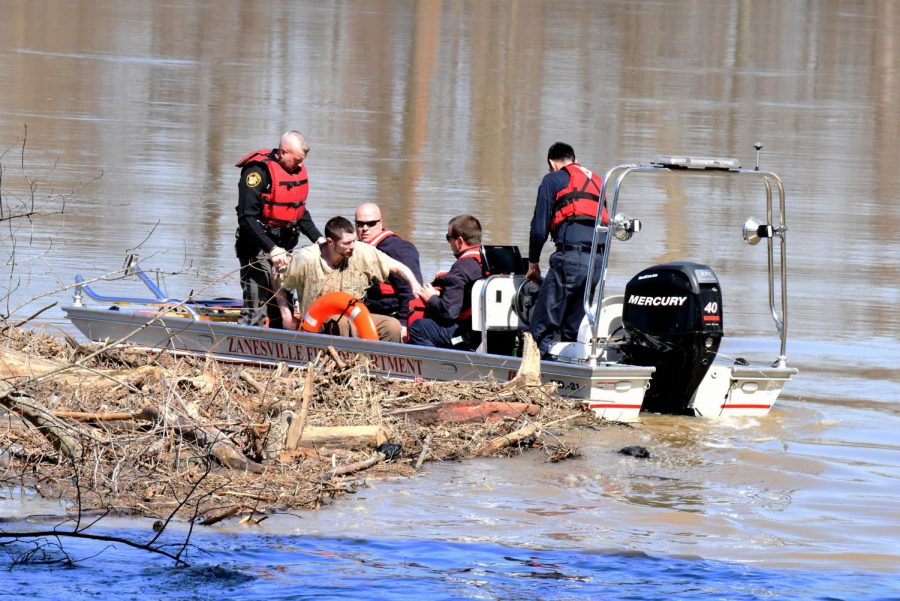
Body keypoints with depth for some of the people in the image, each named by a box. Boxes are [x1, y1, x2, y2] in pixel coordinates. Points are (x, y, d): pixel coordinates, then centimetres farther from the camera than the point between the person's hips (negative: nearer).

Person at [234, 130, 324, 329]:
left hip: (282, 249, 8)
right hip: (258, 249, -8)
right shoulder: (259, 170, -17)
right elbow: (247, 218, -21)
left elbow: (300, 213, 21)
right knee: (256, 310, -12)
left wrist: (318, 238, 8)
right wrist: (272, 249, -27)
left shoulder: (298, 170, 9)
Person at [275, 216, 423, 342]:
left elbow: (397, 267, 0)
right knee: (342, 323, -39)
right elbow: (278, 280, 4)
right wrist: (285, 312, 0)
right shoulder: (305, 259, -12)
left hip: (353, 319, 4)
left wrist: (414, 284, -18)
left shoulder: (362, 252, -6)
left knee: (392, 326, -19)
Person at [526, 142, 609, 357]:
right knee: (573, 328, 11)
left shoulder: (553, 180, 10)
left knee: (543, 327, -8)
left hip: (571, 256, -6)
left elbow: (539, 226, 4)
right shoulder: (596, 181, 29)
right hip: (598, 258, 6)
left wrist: (533, 263, 14)